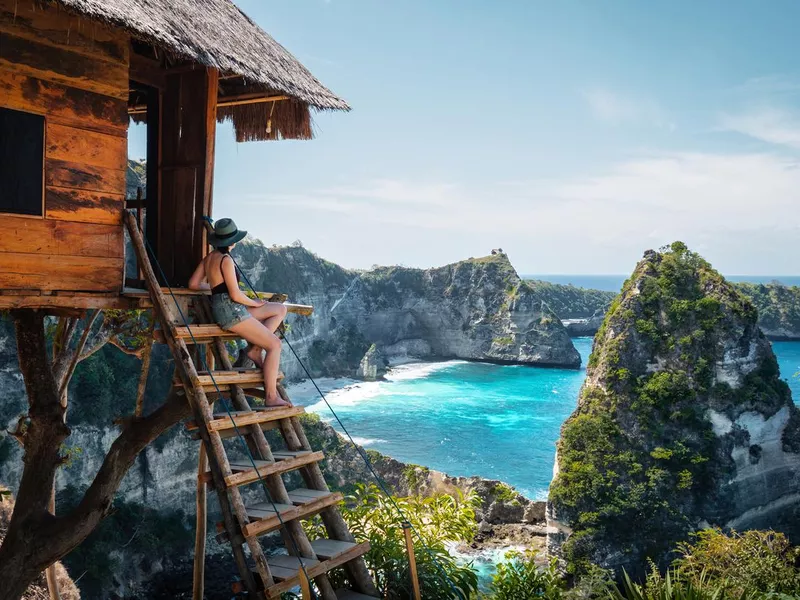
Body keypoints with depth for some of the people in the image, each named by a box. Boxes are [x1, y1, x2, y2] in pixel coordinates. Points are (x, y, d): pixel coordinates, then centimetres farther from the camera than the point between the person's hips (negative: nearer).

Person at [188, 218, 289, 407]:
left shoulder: (209, 258, 13)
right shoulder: (226, 260, -13)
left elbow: (193, 284, 18)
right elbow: (235, 295, -16)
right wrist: (255, 303, 1)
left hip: (225, 309, 9)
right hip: (230, 309, -9)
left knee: (280, 309, 13)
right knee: (275, 344, -9)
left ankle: (255, 349, 1)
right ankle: (271, 396, -10)